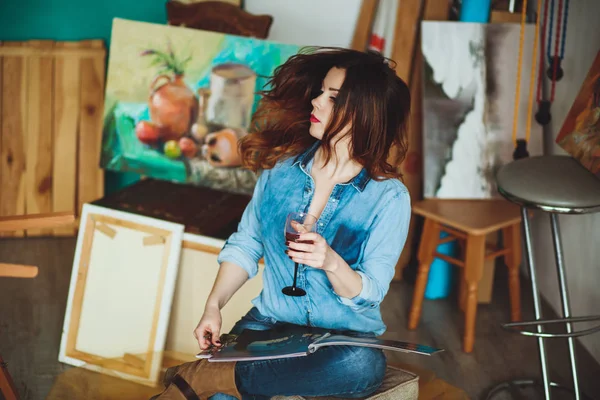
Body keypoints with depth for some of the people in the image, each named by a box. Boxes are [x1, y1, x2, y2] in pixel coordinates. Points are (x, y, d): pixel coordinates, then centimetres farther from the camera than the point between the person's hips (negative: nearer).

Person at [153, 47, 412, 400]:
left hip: (345, 337, 0)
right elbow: (244, 246, 9)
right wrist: (214, 307, -6)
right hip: (268, 323, 0)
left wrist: (332, 262, -30)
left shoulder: (389, 197, -8)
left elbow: (370, 295, -10)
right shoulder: (282, 166, 3)